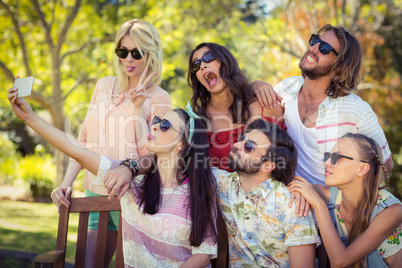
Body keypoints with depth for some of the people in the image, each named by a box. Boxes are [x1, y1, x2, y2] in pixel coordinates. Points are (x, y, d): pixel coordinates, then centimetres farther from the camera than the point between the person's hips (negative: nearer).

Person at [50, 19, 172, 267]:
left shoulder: (159, 99, -4)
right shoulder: (105, 86, 10)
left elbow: (150, 154, -10)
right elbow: (85, 138, 12)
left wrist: (138, 109, -17)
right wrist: (66, 183, 4)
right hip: (94, 191, 4)